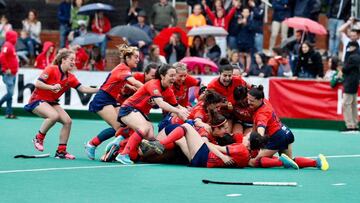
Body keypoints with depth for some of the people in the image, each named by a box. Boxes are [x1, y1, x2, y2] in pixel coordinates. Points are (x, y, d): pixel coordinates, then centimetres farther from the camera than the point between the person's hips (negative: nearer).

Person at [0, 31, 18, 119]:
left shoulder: (11, 46, 16)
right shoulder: (7, 46, -13)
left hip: (12, 74, 10)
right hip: (8, 74, -10)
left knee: (10, 93, 9)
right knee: (10, 93, -13)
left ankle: (9, 113, 10)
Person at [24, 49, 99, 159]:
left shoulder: (70, 78, 1)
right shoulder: (51, 69, -16)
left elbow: (83, 89, -2)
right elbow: (37, 83, -20)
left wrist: (99, 90, -12)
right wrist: (52, 87, -33)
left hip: (52, 102, 7)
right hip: (37, 100, -7)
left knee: (67, 121, -10)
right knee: (54, 115, -33)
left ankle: (61, 151, 0)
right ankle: (38, 138, -11)